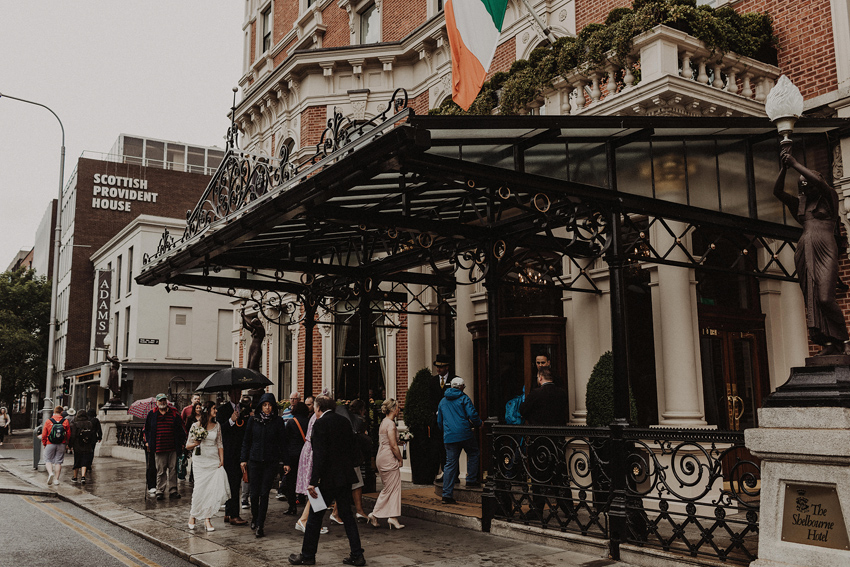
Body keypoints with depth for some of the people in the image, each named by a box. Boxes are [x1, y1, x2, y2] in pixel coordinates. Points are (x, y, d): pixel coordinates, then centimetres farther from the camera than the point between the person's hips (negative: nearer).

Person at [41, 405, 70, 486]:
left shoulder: (48, 421, -5)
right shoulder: (65, 422, -2)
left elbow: (44, 434, 0)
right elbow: (68, 434, 4)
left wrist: (44, 443, 15)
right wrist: (66, 442, 21)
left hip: (50, 444, -1)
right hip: (61, 445, 1)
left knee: (48, 460, 9)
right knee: (58, 461, 7)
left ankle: (50, 473, -16)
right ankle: (56, 479, 9)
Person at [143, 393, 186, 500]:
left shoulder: (174, 414, 7)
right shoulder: (152, 414, 7)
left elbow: (180, 428, 12)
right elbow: (146, 429, 17)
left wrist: (182, 441, 7)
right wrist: (147, 442, 11)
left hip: (172, 447, 1)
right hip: (158, 447, -1)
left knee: (173, 469, 4)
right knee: (160, 471, 1)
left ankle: (173, 491, 11)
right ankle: (160, 491, 9)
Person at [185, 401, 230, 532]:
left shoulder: (217, 426, 11)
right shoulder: (196, 426, 0)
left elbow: (220, 444, 12)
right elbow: (188, 446, 3)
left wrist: (222, 460, 1)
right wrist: (195, 444, -19)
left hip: (214, 461, 3)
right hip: (200, 461, -3)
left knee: (214, 489, -8)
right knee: (200, 489, -6)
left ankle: (207, 519, -2)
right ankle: (192, 516, 16)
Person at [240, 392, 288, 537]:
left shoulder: (278, 421, 0)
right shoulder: (253, 420, 3)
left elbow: (283, 442, 4)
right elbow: (246, 441, 9)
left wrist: (286, 462, 2)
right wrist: (244, 459, 5)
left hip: (271, 462, -1)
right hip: (254, 461, 1)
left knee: (264, 493, -3)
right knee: (254, 493, 3)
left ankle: (260, 524, 6)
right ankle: (254, 518, 29)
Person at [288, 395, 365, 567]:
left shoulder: (320, 424, -14)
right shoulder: (345, 421, 7)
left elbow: (319, 455, -20)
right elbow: (353, 448, 11)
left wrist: (313, 482, -17)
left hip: (328, 479, -7)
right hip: (346, 477, 7)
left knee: (315, 517, 7)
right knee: (347, 515, 14)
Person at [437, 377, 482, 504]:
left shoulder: (443, 401, 17)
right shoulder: (464, 398, -1)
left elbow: (439, 421, 23)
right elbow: (472, 415, -10)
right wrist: (479, 423, 10)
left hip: (449, 437, 5)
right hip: (464, 434, -4)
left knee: (450, 464, 4)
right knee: (473, 454, 21)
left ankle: (447, 495, 0)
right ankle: (471, 479, 16)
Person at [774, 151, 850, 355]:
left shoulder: (829, 199, 10)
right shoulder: (800, 204, 21)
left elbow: (818, 181, -9)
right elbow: (777, 191, 10)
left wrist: (795, 164, -6)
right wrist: (784, 167, 0)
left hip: (825, 252, -5)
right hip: (804, 252, 5)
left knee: (825, 298, -18)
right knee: (811, 300, -4)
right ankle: (829, 343, -3)